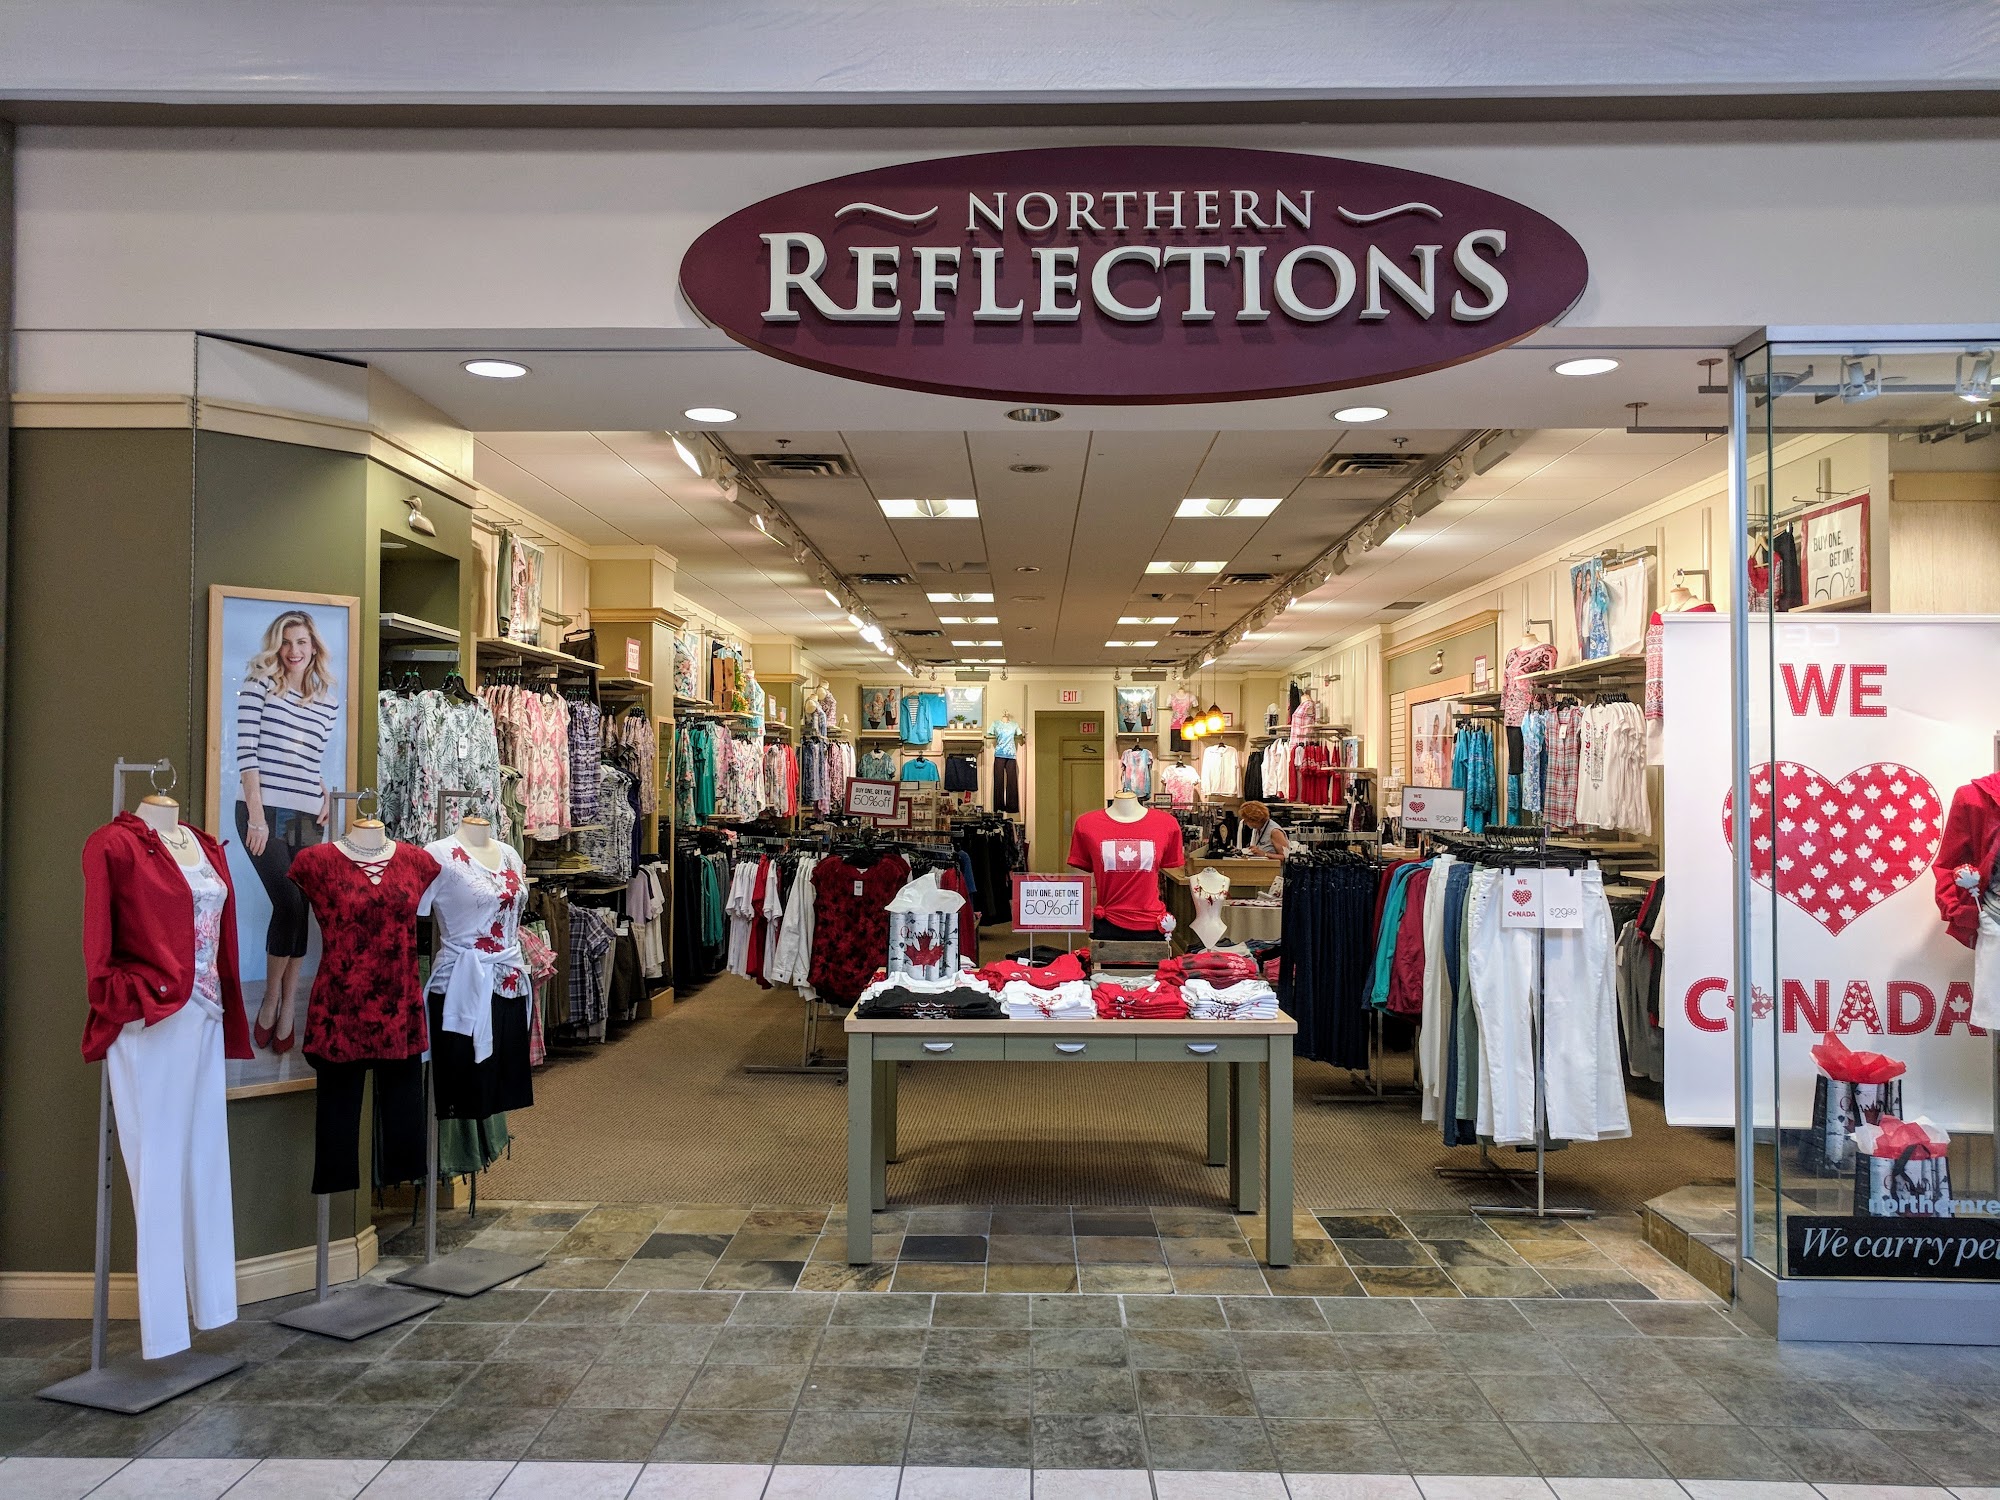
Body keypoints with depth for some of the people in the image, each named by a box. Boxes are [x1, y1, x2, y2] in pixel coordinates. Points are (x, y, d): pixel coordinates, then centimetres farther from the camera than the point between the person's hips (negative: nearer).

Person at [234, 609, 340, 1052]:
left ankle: (287, 1008, 13)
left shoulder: (328, 699, 13)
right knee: (288, 904, -14)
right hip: (263, 812, -4)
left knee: (299, 911, 3)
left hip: (307, 816, 4)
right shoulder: (259, 685, 0)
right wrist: (256, 816, -13)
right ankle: (270, 999, 5)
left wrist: (325, 795, 5)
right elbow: (246, 753, -7)